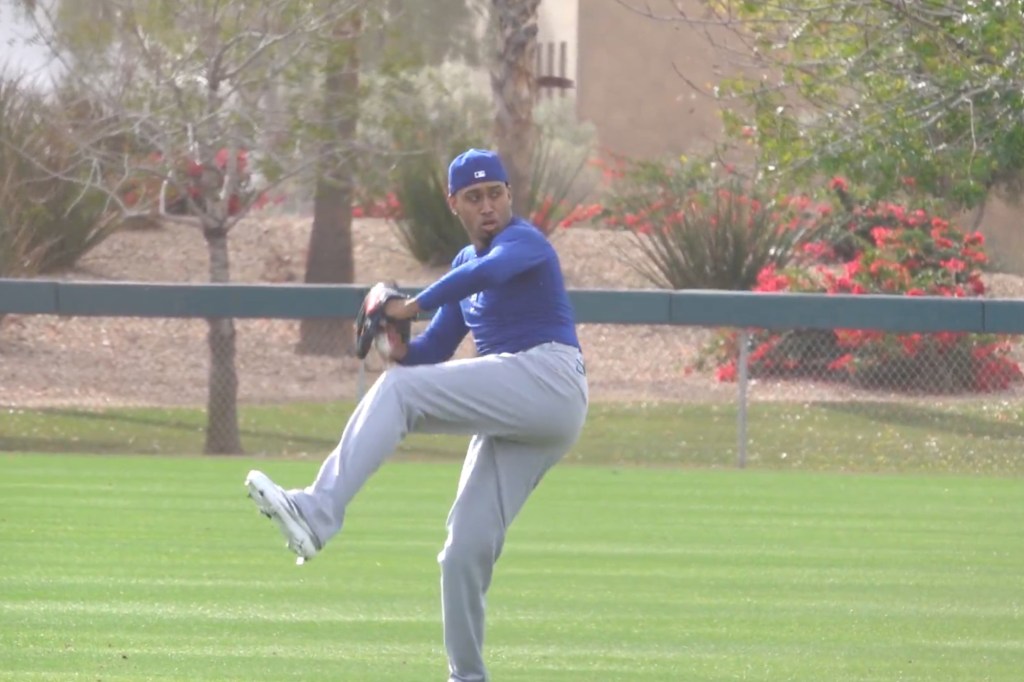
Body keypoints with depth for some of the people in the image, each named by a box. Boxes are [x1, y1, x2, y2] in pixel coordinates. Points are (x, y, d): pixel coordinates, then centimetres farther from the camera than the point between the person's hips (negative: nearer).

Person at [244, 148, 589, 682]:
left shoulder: (524, 240, -1)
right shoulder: (465, 263, 25)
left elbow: (489, 272, -26)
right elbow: (430, 355, 24)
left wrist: (412, 306, -23)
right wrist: (400, 348, 1)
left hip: (548, 379, -9)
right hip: (511, 415, 9)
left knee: (398, 390, -22)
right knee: (467, 548, 3)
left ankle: (319, 512, -36)